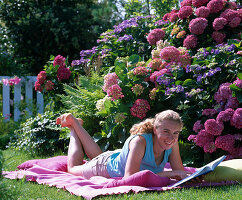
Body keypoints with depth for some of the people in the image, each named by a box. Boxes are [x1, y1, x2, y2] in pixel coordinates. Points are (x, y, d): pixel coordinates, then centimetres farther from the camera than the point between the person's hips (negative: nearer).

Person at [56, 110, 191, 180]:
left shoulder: (172, 143, -28)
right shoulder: (140, 141, -46)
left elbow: (180, 172, -19)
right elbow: (129, 178, -52)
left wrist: (191, 177, -43)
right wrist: (167, 174, -53)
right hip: (106, 165, -5)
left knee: (97, 156, 39)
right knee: (73, 168, 28)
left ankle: (76, 123, 53)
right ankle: (73, 126, 44)